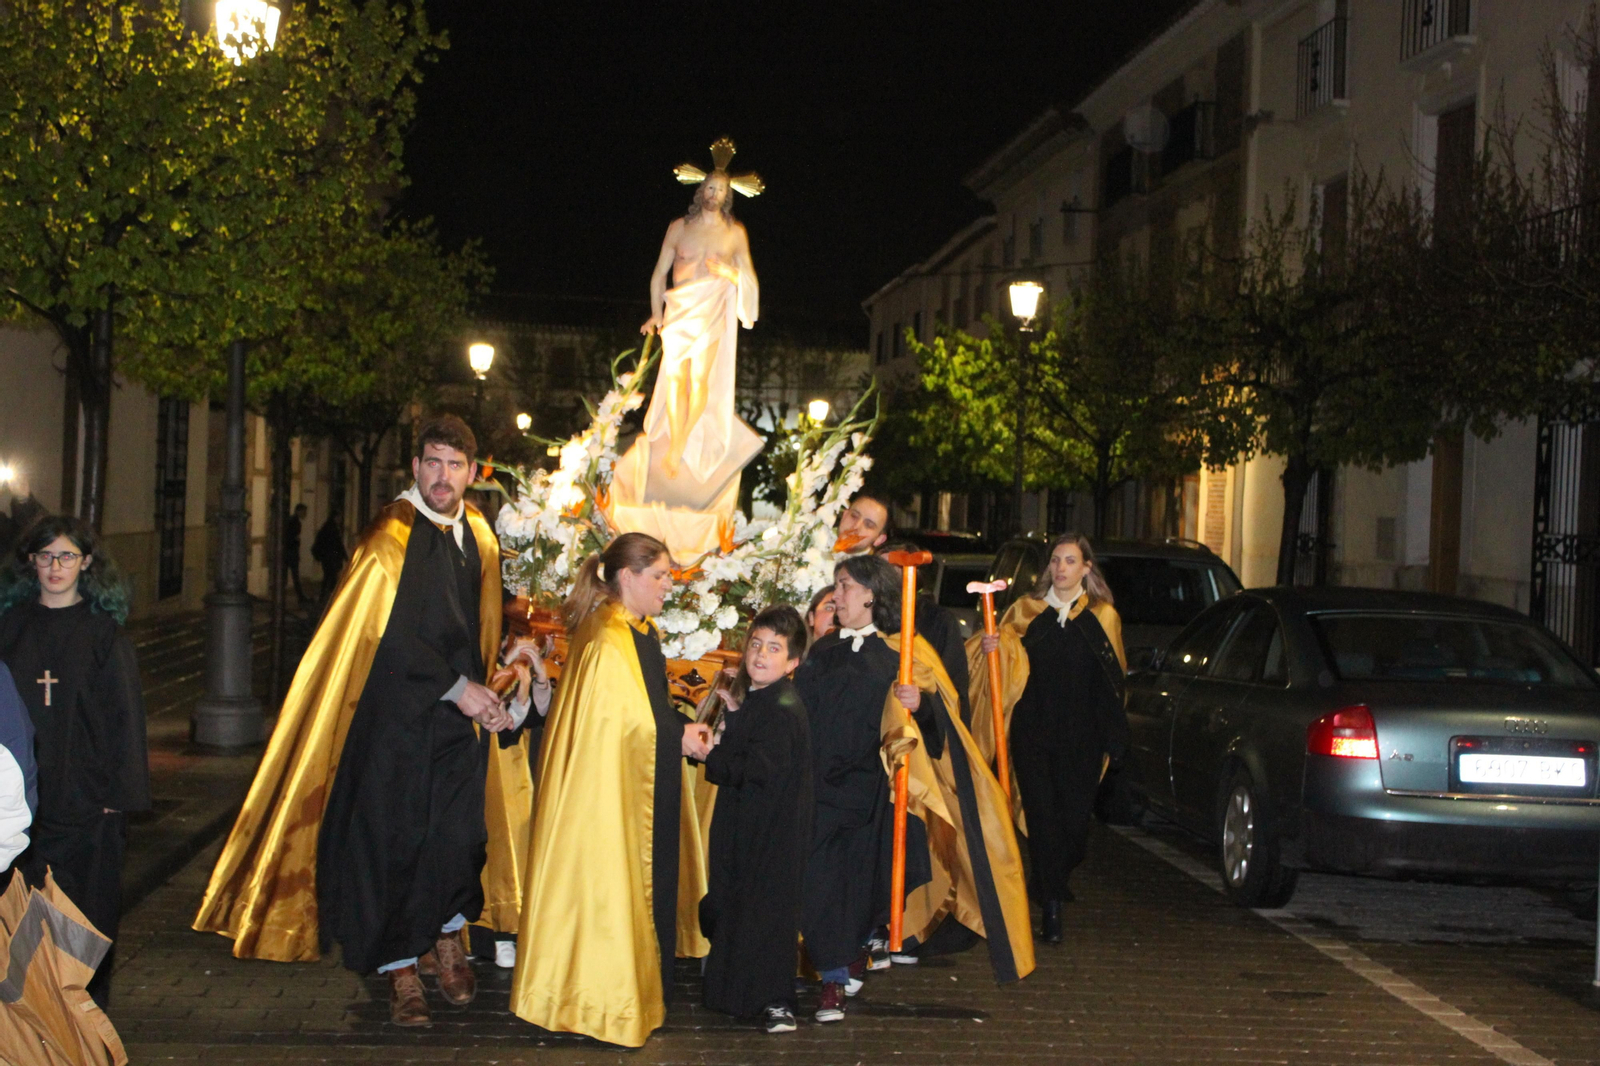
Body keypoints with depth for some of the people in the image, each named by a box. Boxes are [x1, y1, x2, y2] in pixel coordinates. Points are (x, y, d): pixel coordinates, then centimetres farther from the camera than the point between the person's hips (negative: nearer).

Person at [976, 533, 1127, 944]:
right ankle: (1051, 909, 1)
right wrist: (993, 648, -14)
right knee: (1042, 816, -5)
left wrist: (1113, 738, 4)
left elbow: (1114, 681, 9)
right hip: (1034, 734, 0)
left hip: (1081, 739, 0)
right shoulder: (1026, 610, 9)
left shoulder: (1103, 617, 7)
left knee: (1076, 817, -1)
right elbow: (1010, 666, 9)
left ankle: (1053, 884, 28)